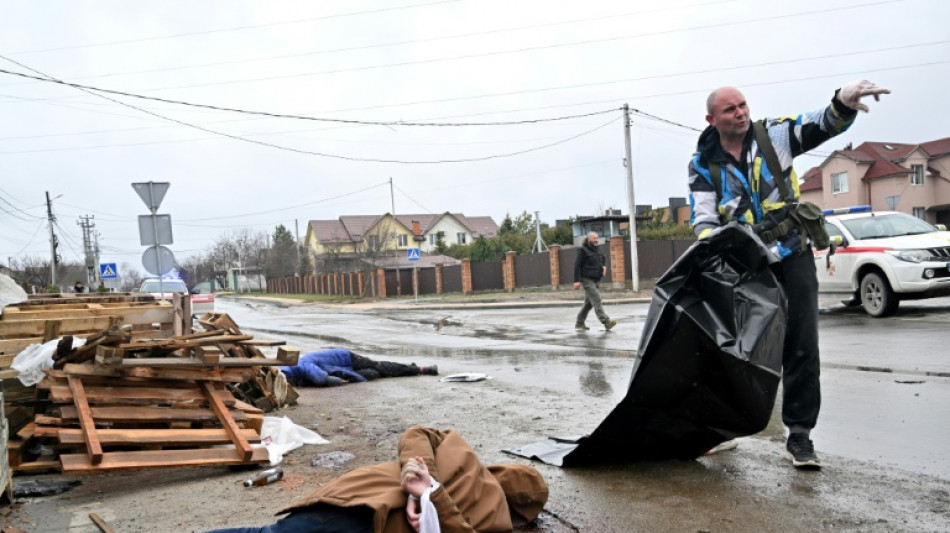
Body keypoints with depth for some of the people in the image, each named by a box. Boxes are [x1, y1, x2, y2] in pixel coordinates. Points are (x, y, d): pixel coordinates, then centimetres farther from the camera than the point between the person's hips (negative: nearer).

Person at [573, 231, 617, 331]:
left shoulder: (596, 250, 16)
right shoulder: (583, 250, -8)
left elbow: (604, 258, 34)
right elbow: (577, 265, -12)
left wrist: (604, 265, 10)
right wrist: (576, 281, -20)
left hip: (596, 281, 9)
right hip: (587, 280, -9)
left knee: (588, 303, 13)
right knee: (597, 301, -16)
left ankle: (580, 323, 22)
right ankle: (606, 322, -23)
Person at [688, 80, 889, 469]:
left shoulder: (773, 135, 0)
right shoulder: (703, 164, -1)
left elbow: (824, 125, -10)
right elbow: (702, 220, -7)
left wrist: (844, 101, -33)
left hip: (792, 257, 0)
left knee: (801, 348, -1)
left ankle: (799, 435, 10)